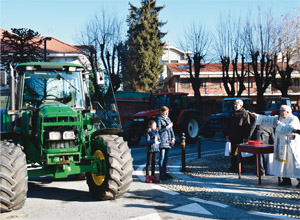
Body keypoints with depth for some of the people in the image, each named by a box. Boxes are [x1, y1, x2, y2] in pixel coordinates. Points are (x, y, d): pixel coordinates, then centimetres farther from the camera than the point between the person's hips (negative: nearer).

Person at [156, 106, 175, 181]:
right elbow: (159, 130, -12)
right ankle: (161, 175, -5)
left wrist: (173, 138, 11)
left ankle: (165, 172, 19)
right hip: (162, 141, -7)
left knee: (166, 158, 11)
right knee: (162, 158, -7)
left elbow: (171, 129, 19)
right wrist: (167, 127, -16)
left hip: (168, 141, 7)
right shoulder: (159, 119, -6)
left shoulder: (168, 119, 16)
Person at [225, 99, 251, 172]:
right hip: (232, 136, 6)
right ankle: (233, 166, 19)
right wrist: (227, 134, 15)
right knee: (233, 152, 10)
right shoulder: (233, 113, 15)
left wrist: (245, 137, -15)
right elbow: (229, 124, 21)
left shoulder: (244, 113, -5)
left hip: (240, 137, -6)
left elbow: (247, 125, -10)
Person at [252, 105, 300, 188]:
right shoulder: (279, 118, 12)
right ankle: (286, 180, 16)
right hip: (281, 145, 8)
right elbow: (268, 120, 13)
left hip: (290, 145, -7)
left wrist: (279, 125, -15)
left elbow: (289, 128, -25)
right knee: (283, 161, 8)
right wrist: (257, 116, 7)